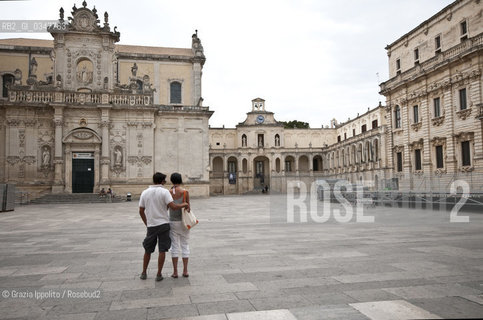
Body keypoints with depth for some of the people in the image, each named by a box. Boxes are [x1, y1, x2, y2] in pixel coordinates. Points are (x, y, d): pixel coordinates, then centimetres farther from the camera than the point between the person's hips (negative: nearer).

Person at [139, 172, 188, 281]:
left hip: (151, 226, 4)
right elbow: (173, 207, -19)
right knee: (162, 251, 5)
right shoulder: (164, 192, -9)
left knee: (148, 251, 17)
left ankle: (144, 273, 25)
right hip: (163, 224, -3)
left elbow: (141, 211, 6)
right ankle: (159, 275, 9)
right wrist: (184, 204, -2)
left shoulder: (145, 193, 3)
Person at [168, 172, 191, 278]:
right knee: (185, 245, 9)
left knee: (174, 246, 7)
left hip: (173, 222, 1)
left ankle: (175, 271, 8)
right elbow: (188, 208, -8)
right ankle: (185, 271, 10)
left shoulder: (168, 192, -6)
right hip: (183, 221, 0)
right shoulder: (185, 192, -8)